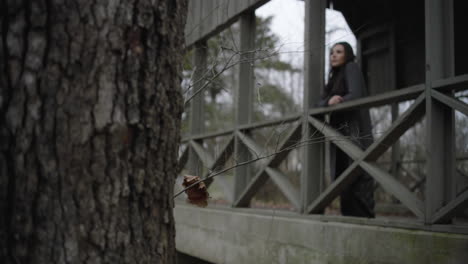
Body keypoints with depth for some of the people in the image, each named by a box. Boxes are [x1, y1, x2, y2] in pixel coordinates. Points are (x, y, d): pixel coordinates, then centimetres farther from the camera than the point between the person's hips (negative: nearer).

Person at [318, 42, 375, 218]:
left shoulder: (351, 67, 0)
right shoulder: (335, 76, 21)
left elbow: (355, 96, -16)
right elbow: (322, 103, 8)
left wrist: (336, 103, -8)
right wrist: (330, 101, -14)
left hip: (354, 132, -8)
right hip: (339, 133, 8)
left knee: (358, 177, -13)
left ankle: (364, 218, -13)